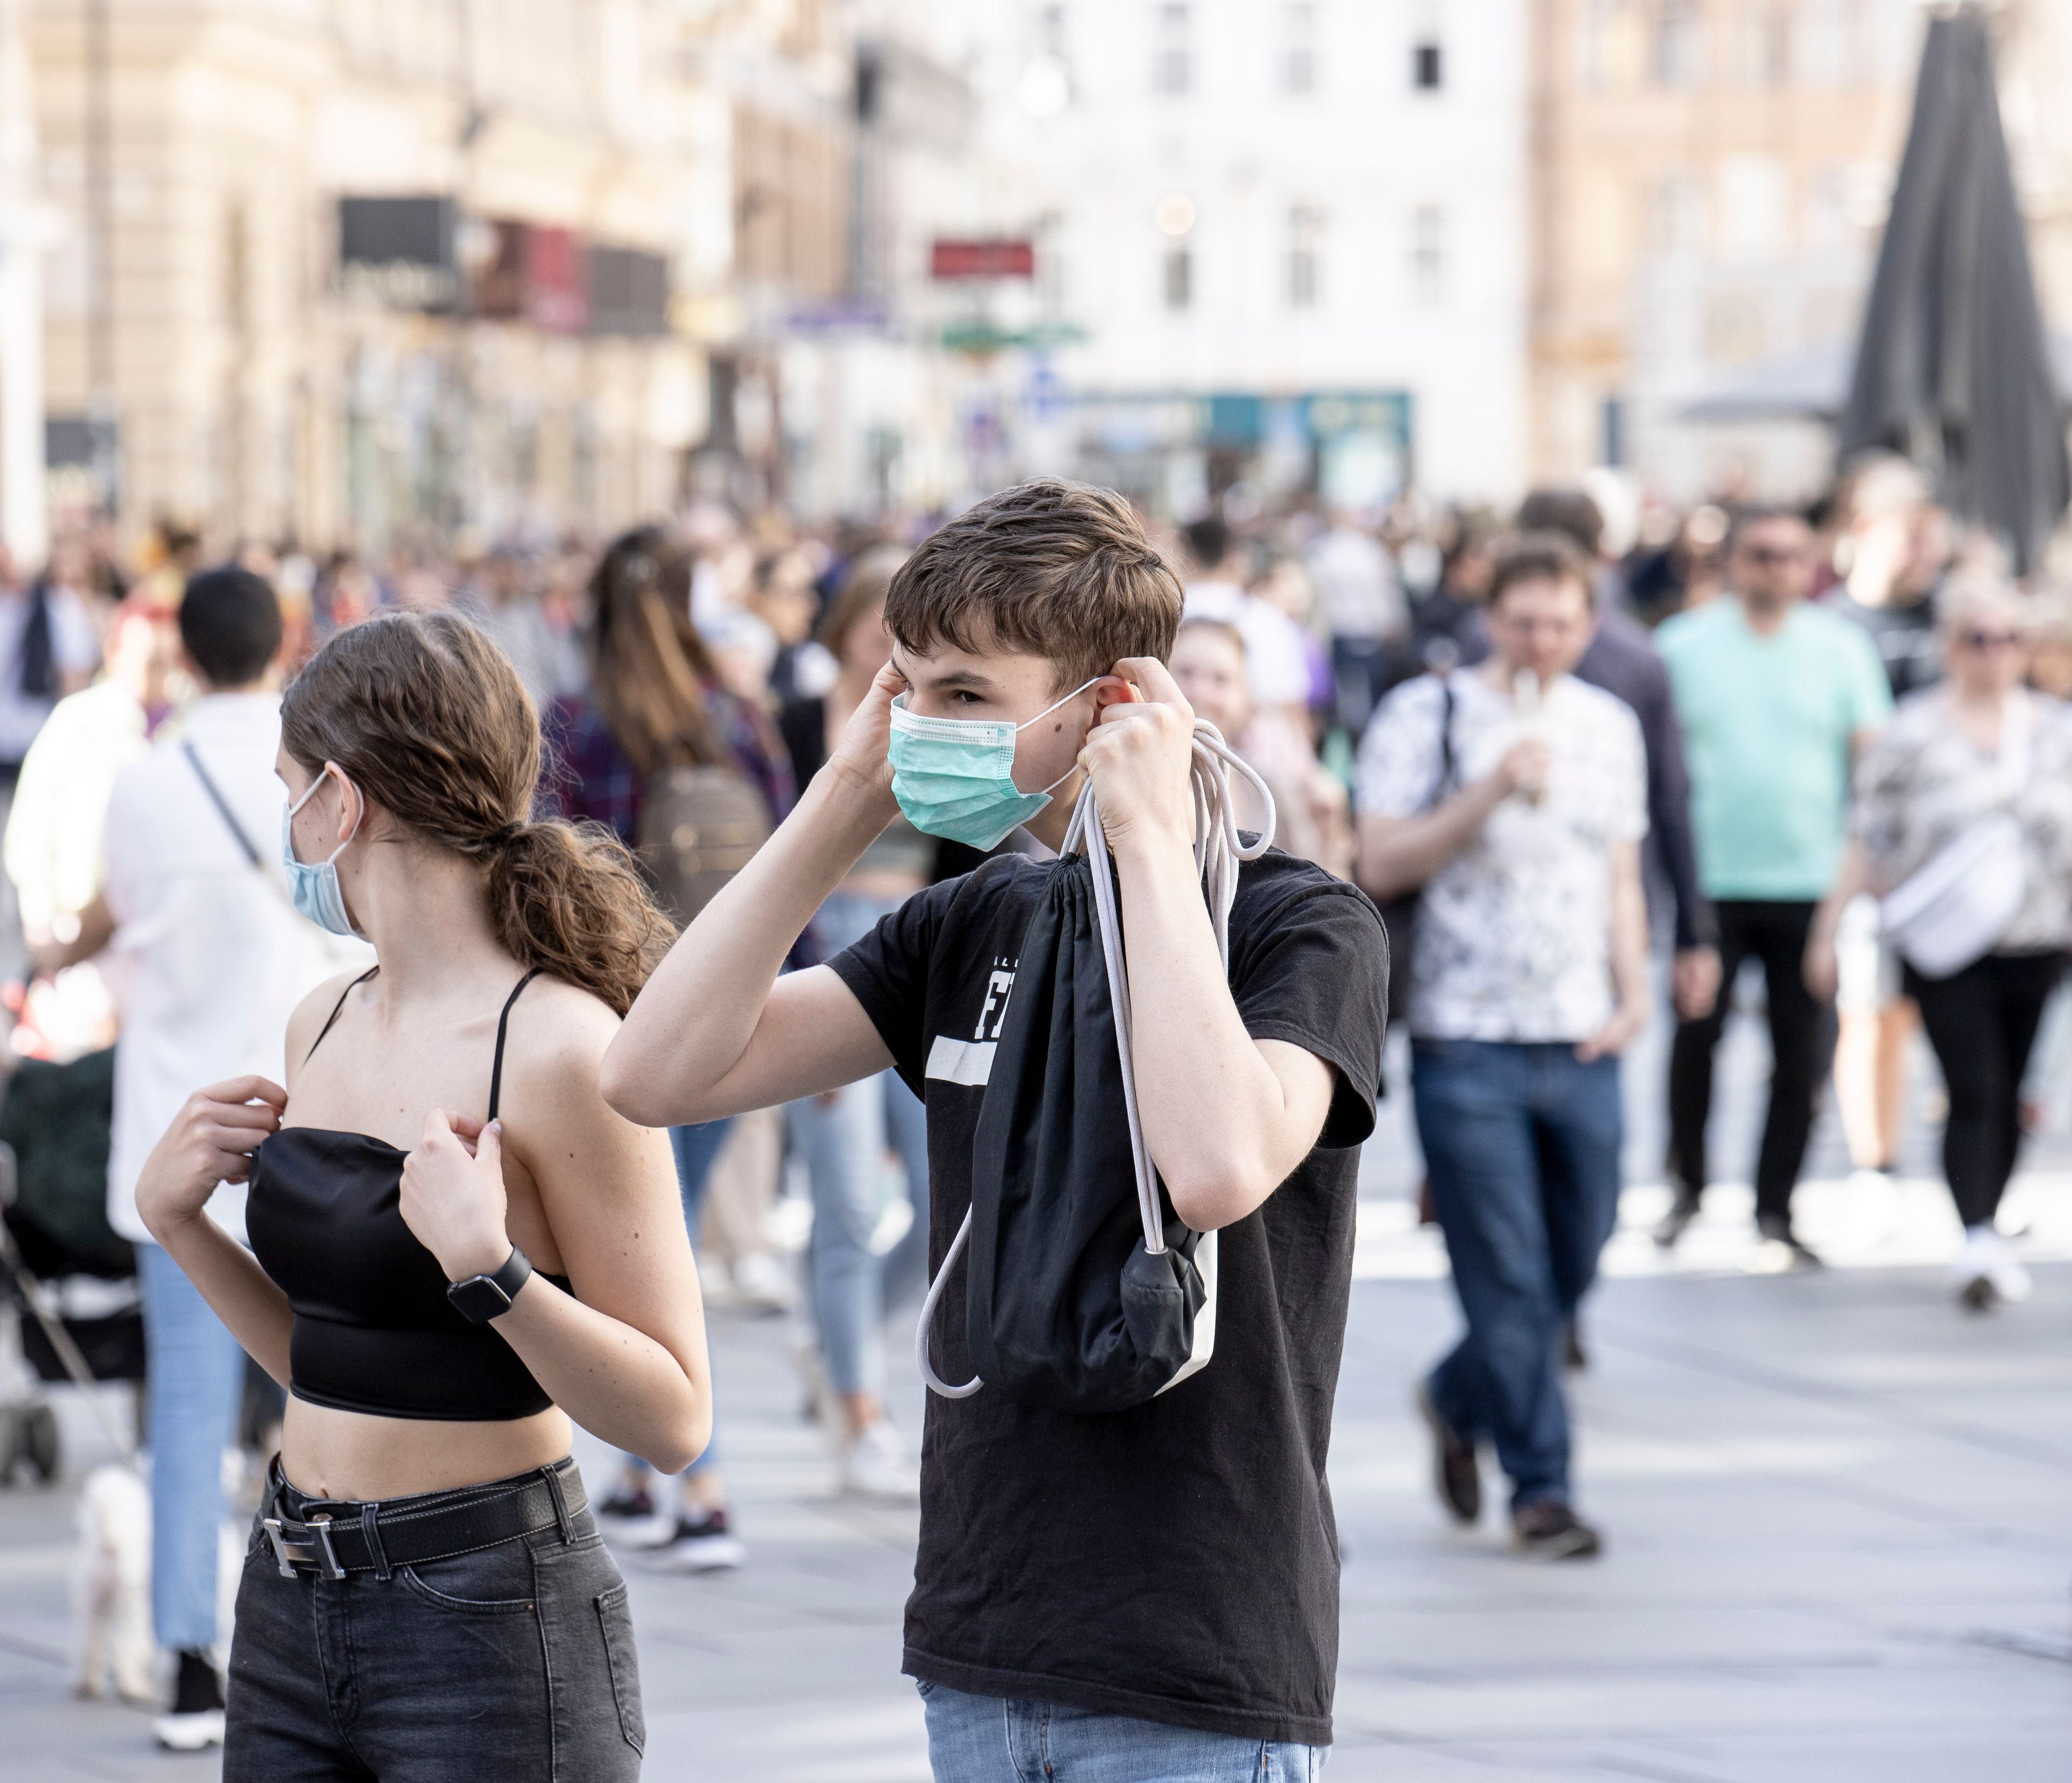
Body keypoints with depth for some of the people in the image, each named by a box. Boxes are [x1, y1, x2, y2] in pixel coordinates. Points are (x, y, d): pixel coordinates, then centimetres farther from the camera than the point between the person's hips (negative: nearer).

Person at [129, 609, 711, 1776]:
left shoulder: (557, 1049, -14)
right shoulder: (327, 1026, 10)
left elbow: (676, 1418, -14)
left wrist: (486, 1267, -26)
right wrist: (176, 1217, 5)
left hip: (491, 1619, -7)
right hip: (292, 1600, 7)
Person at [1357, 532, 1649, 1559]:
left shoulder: (1610, 726, 13)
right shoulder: (1426, 714, -3)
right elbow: (1382, 865, -9)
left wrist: (1632, 995, 7)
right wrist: (1489, 792, -19)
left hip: (1581, 1047, 5)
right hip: (1467, 1042, -5)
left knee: (1575, 1268, 9)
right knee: (1508, 1279, -5)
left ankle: (1460, 1400, 34)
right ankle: (1540, 1486, 3)